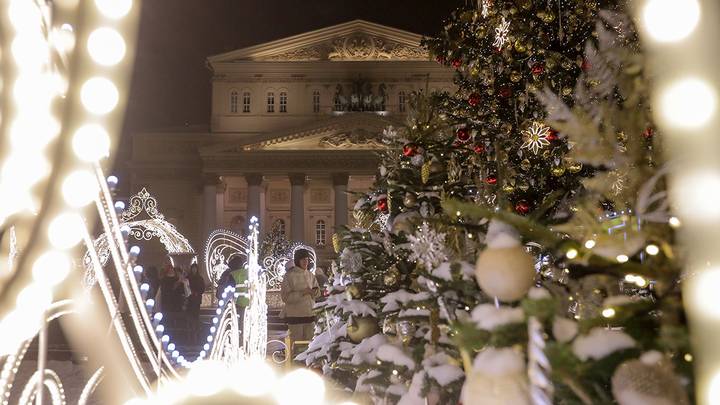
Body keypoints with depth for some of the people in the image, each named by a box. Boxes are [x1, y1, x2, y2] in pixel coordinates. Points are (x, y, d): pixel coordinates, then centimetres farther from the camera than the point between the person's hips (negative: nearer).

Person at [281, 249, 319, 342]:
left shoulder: (310, 275, 8)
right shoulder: (289, 275, -8)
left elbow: (318, 291, 14)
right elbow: (285, 296, -14)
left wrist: (314, 292, -9)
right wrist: (302, 293, -21)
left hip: (309, 314, 5)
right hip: (295, 315, -5)